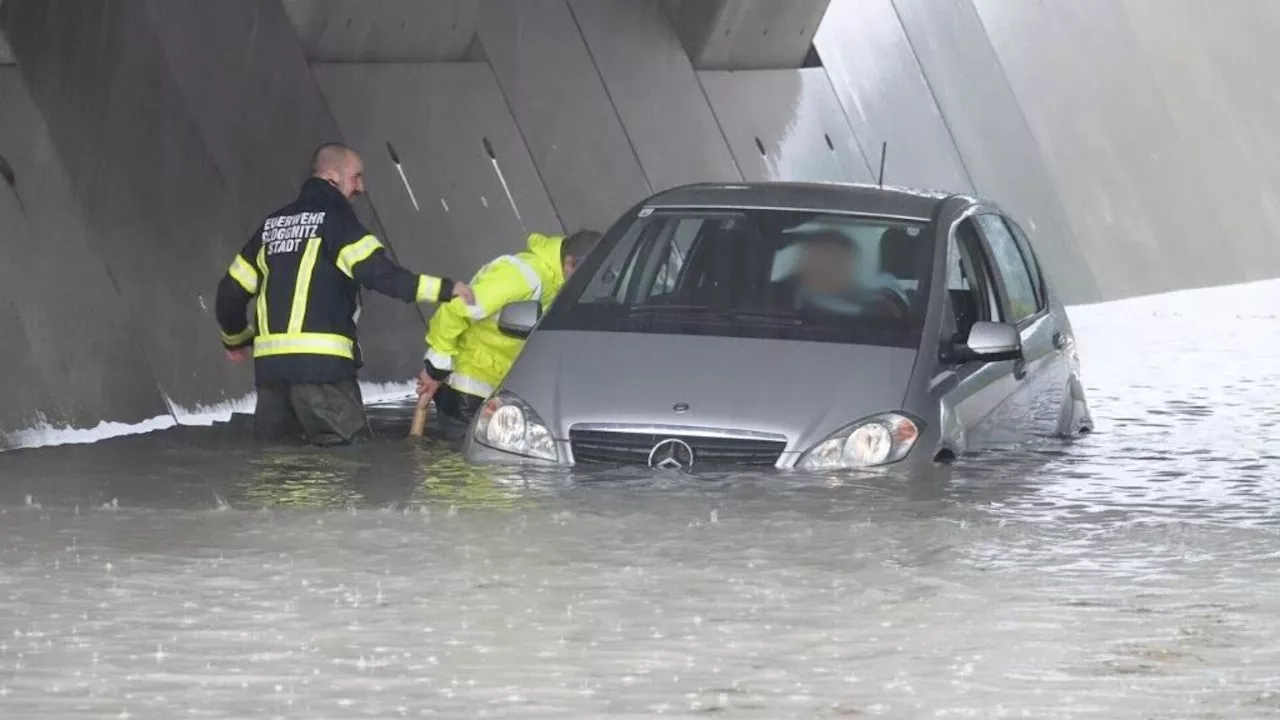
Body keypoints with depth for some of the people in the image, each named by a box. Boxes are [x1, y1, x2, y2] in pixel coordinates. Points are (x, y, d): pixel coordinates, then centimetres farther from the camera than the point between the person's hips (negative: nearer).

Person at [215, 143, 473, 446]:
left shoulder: (274, 224, 20)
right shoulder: (334, 217, -1)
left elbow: (232, 291, 23)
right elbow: (379, 272, -14)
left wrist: (235, 339, 41)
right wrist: (444, 289, -13)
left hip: (269, 362, 7)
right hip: (320, 362, -7)